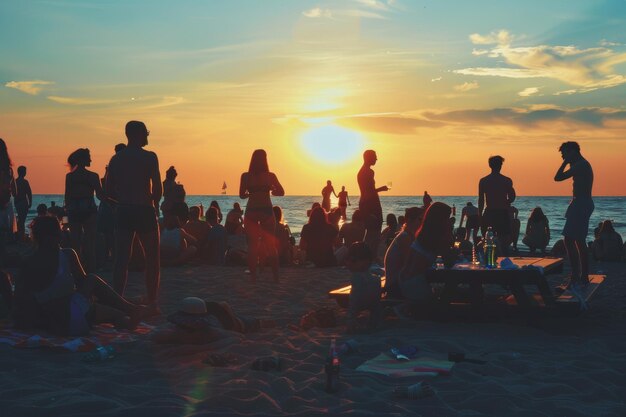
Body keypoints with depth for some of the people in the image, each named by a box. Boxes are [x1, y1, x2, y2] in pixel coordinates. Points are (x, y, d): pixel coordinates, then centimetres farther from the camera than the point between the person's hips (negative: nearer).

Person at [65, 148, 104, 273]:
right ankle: (90, 269, 3)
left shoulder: (69, 176, 1)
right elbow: (100, 195, -6)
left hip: (73, 211, 3)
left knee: (75, 242, 9)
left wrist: (68, 212, 12)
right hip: (89, 210, -3)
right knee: (89, 242, 3)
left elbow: (67, 197, 4)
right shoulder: (93, 176, -8)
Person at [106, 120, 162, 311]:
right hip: (145, 211, -4)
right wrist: (154, 203, 7)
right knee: (152, 259, 7)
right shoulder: (149, 157, -7)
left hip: (122, 212, 4)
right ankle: (152, 303, 7)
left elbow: (108, 191, 6)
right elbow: (158, 188, -12)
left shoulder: (116, 159, 7)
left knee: (121, 259, 5)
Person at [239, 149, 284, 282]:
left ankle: (253, 275, 5)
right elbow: (281, 192, -3)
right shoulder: (270, 176, -5)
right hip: (266, 211, 0)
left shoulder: (246, 176, -5)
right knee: (270, 244, 10)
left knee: (252, 244, 8)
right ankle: (275, 276, 10)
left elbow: (242, 195, -5)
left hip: (251, 212, 0)